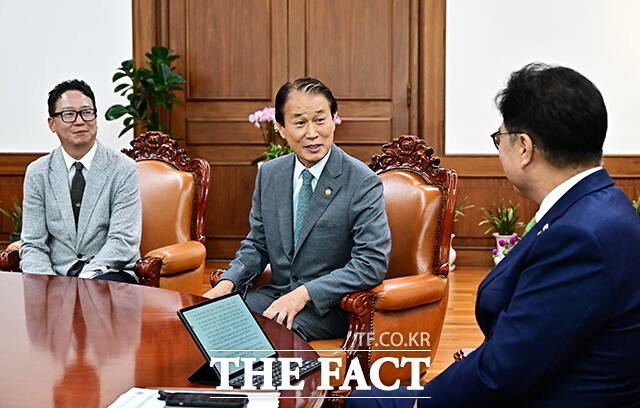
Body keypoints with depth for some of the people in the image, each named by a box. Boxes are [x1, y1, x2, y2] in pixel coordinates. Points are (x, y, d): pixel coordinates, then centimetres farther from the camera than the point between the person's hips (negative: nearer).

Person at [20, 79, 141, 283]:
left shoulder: (124, 169, -1)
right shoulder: (37, 173, 8)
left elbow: (123, 241, -9)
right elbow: (33, 245, 4)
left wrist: (86, 279, -22)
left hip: (108, 273, -2)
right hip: (57, 276, 2)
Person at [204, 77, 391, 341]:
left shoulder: (363, 183, -12)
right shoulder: (269, 174, 6)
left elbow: (372, 263, -17)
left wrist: (304, 294, -24)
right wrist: (227, 283, -7)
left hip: (329, 306, -6)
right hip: (276, 294, 6)